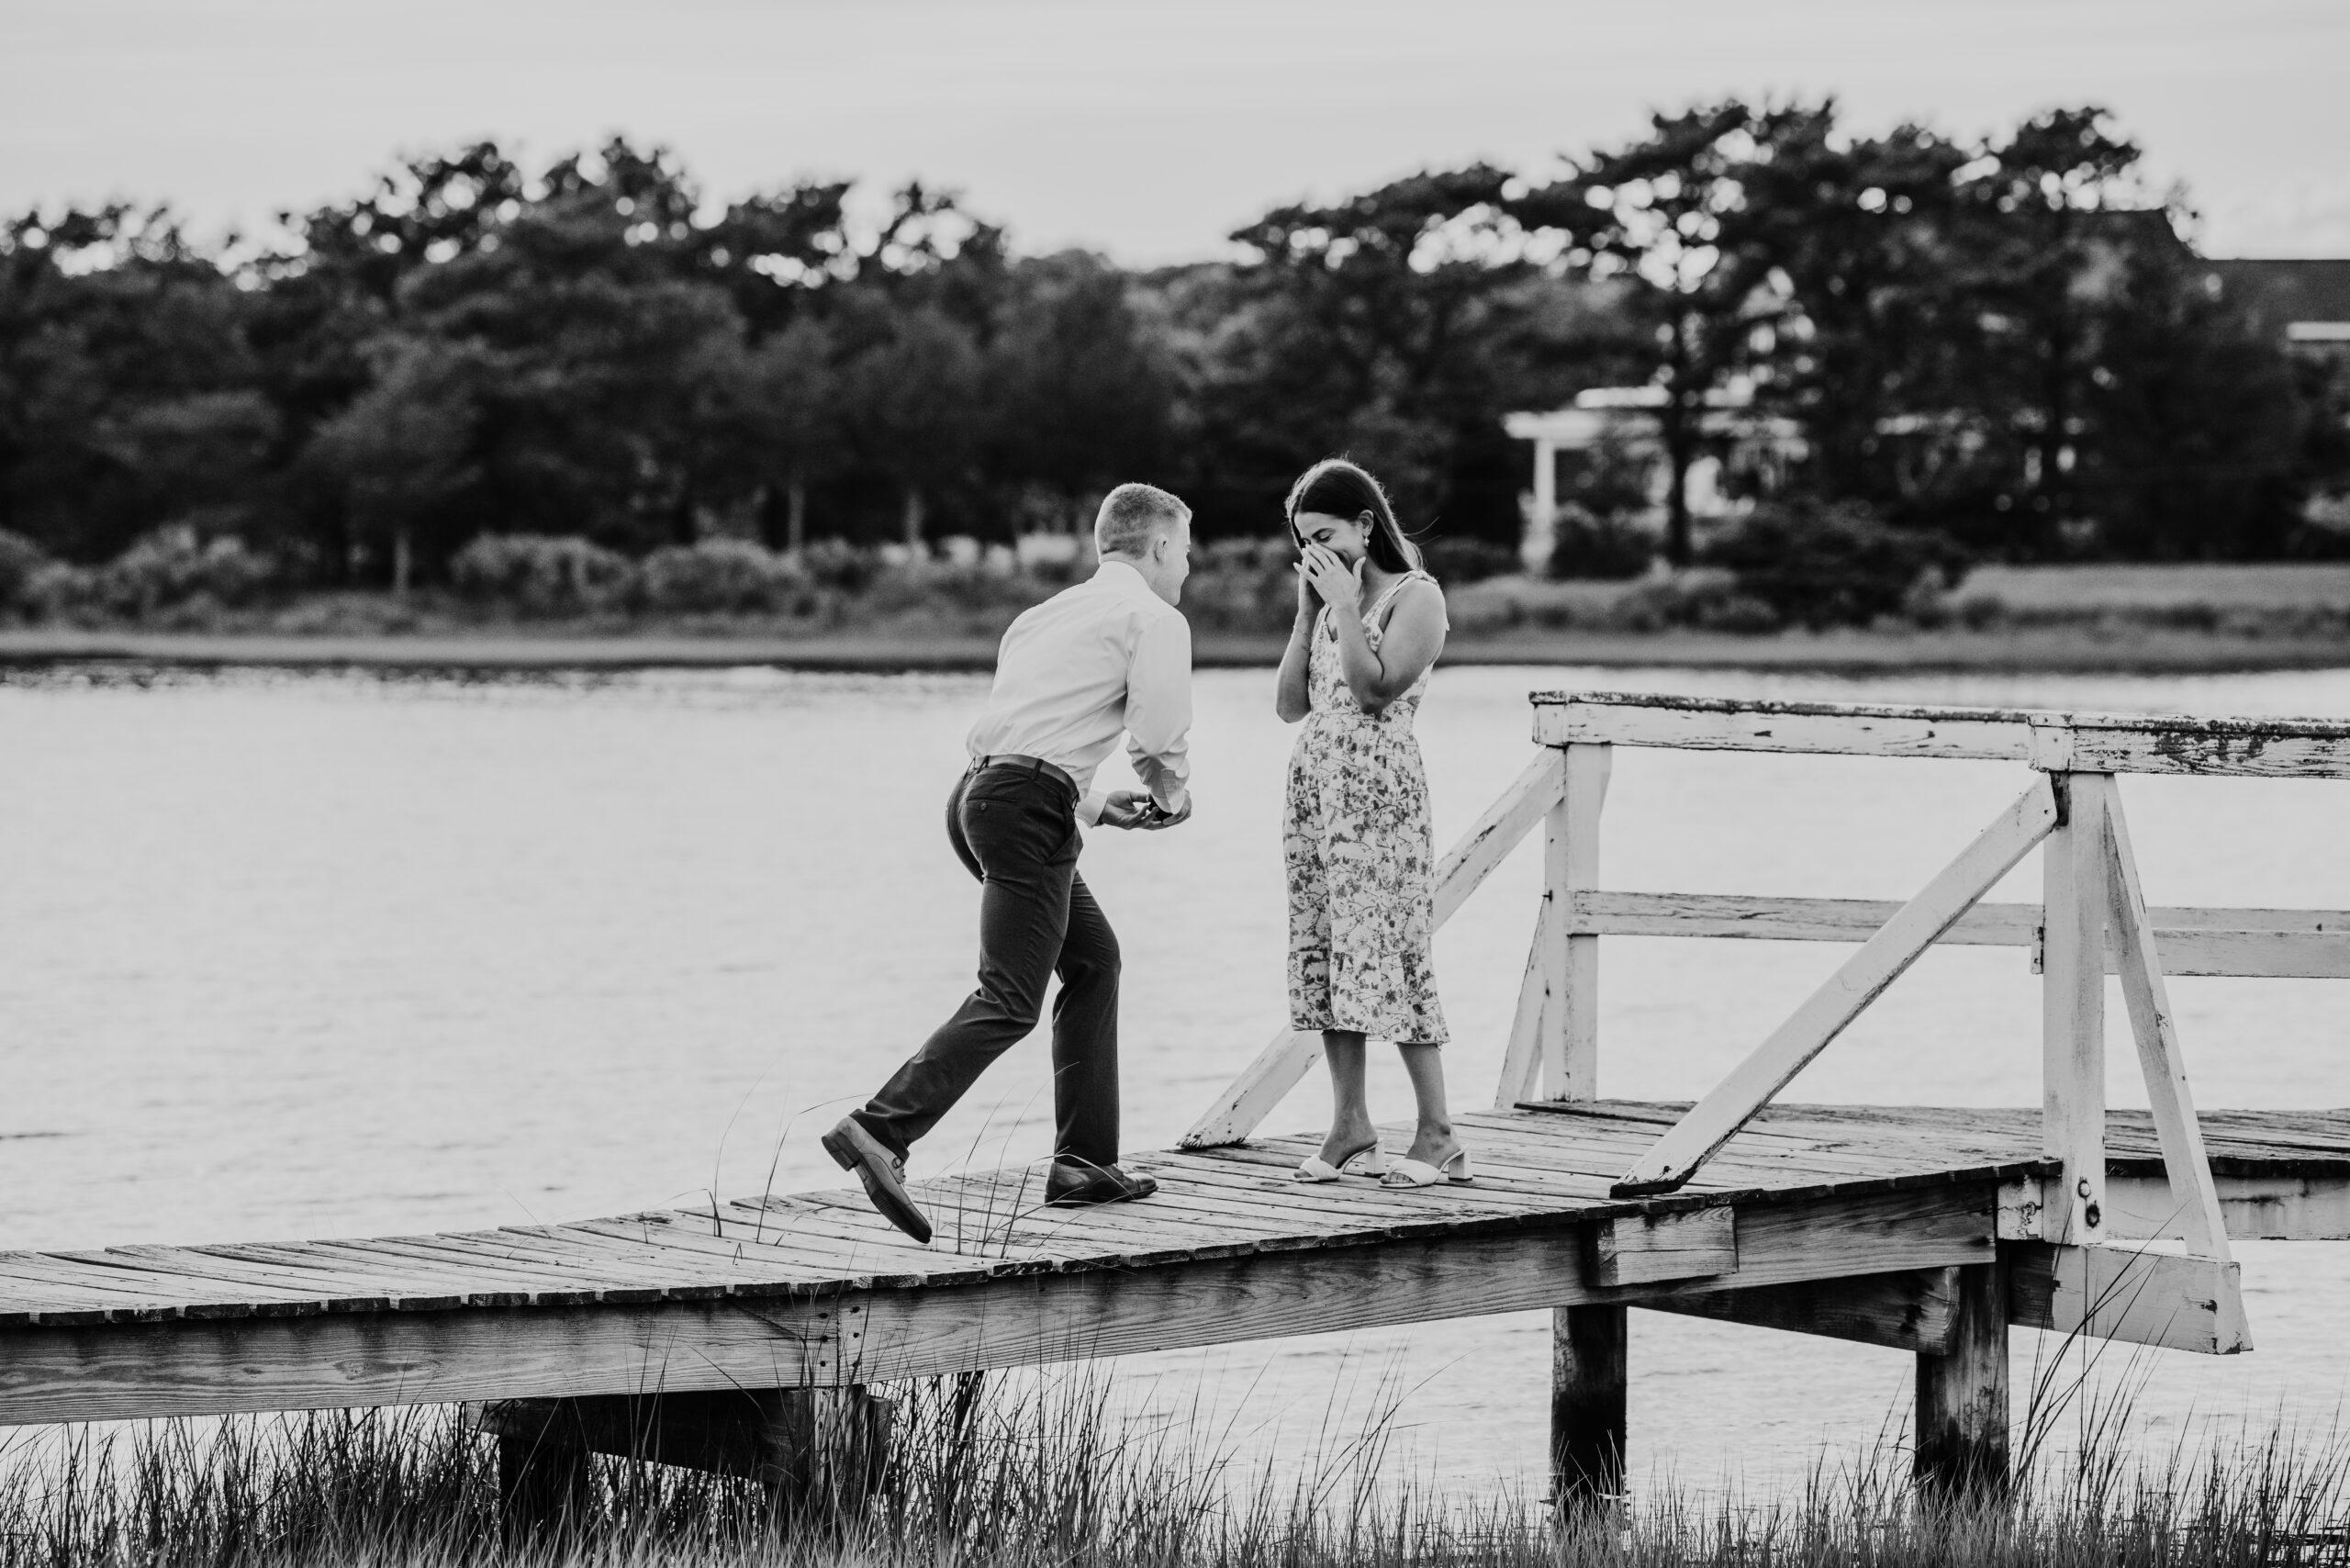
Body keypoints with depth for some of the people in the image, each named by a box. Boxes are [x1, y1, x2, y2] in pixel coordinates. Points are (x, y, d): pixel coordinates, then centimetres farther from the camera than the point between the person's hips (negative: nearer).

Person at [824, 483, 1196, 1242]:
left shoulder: (1054, 611, 27)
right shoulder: (1155, 619, 1)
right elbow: (1160, 742, -8)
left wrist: (1095, 805, 29)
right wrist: (1173, 798, 14)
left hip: (979, 788, 9)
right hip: (1029, 807, -9)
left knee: (1094, 959, 20)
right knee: (1009, 1001, -13)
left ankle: (1084, 1164, 19)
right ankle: (880, 1132, -27)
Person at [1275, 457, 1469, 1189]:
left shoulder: (1416, 596, -5)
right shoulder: (1330, 597, 15)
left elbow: (1376, 688, -16)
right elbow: (1290, 704, 11)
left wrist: (1342, 605, -13)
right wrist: (1307, 611, 5)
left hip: (1379, 797, -7)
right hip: (1312, 790, 7)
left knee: (1387, 957, -11)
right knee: (1322, 956, 4)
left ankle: (1437, 1135, -8)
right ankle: (1350, 1129, 8)